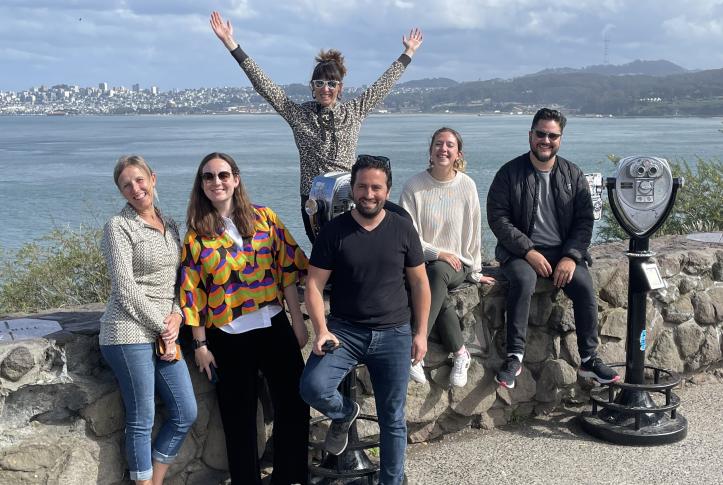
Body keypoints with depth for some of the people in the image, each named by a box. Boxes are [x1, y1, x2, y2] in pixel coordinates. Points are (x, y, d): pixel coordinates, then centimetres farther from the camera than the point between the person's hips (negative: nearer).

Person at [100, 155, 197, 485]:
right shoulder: (119, 226, -5)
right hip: (129, 332, -7)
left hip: (165, 331, 7)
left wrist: (176, 315, -3)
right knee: (141, 420, -1)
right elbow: (125, 288, -12)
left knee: (186, 413, 7)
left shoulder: (170, 225, 14)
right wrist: (162, 326, -11)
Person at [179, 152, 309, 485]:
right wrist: (200, 344, 1)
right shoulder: (196, 235, 2)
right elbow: (193, 292, 2)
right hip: (227, 337, -1)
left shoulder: (264, 218, 2)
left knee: (293, 406, 4)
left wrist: (298, 321, 0)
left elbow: (288, 270, 3)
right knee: (239, 417, 9)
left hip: (274, 327, 1)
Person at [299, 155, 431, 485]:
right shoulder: (334, 231, -4)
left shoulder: (402, 229, 0)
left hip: (394, 334, 1)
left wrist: (421, 332, 3)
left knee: (392, 419, 7)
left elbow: (419, 283, 7)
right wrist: (321, 329, -16)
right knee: (312, 387, -23)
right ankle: (344, 414, 11)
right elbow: (315, 284, -3)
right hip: (344, 329, -1)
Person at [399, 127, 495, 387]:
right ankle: (460, 353, -23)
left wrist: (475, 272, 11)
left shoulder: (467, 186, 2)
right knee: (435, 284, -35)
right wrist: (438, 252, -15)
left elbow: (474, 232, 8)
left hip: (456, 263, 1)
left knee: (437, 272, -35)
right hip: (423, 262, -1)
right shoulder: (414, 186, -3)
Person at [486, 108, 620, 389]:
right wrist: (529, 251, -16)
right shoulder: (510, 173, 0)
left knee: (584, 285, -25)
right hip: (520, 251, -2)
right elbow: (497, 218, -6)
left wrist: (571, 256, -11)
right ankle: (514, 357, -27)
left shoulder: (573, 175, 9)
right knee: (523, 280, -34)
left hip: (563, 251, 2)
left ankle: (589, 360, -11)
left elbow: (584, 221, 6)